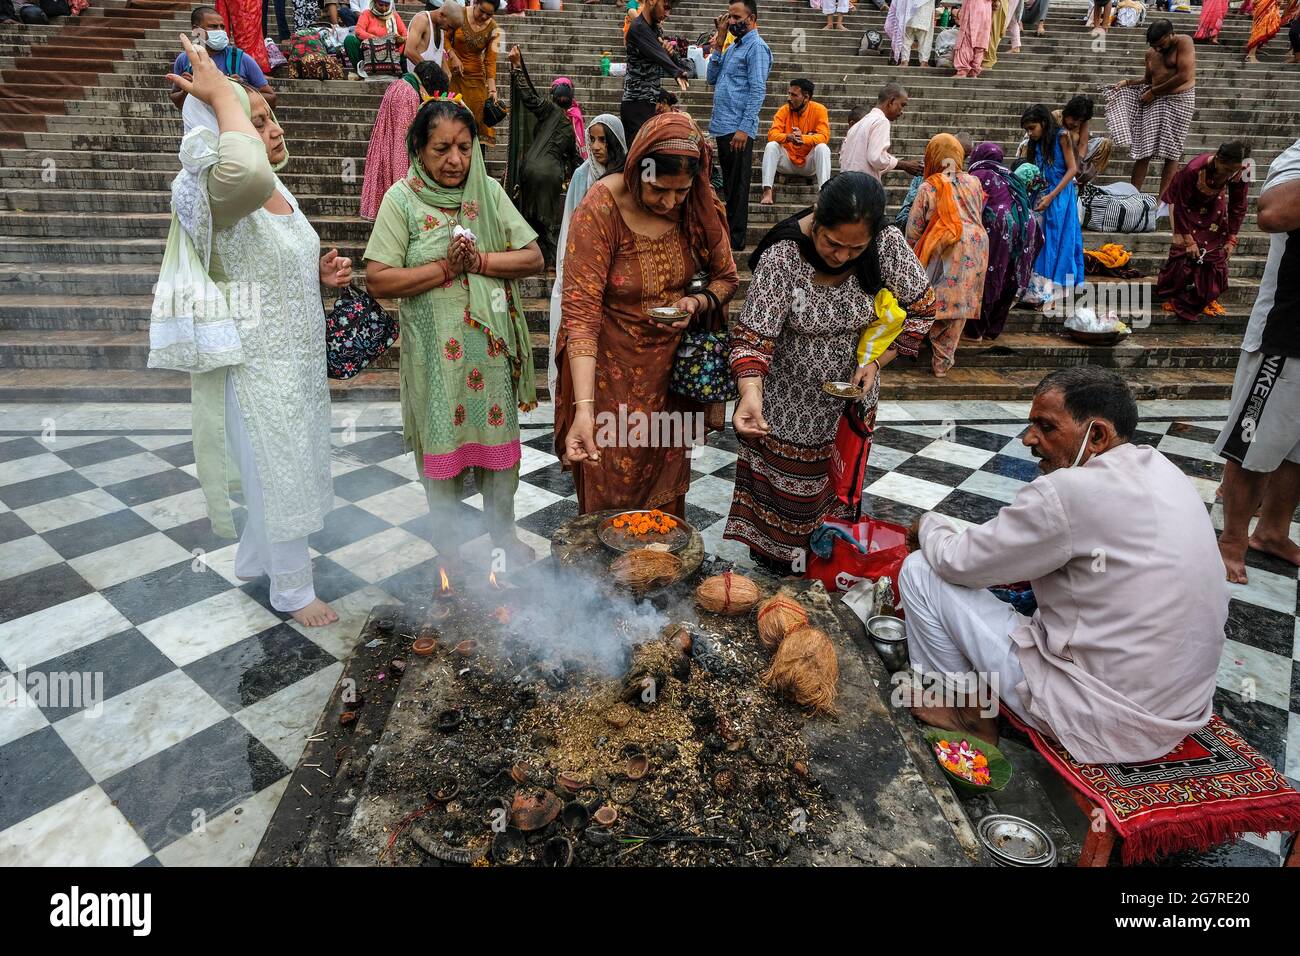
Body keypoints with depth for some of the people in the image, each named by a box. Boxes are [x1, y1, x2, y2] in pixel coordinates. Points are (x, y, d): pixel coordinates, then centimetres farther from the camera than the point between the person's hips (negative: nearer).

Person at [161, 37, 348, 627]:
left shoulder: (277, 193, 7)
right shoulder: (215, 197, -21)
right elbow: (246, 172, -47)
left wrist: (319, 276, 0)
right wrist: (222, 96, -30)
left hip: (300, 360, 9)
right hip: (261, 369, -9)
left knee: (289, 471, 23)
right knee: (280, 478, 7)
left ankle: (256, 561, 46)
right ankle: (292, 592, 27)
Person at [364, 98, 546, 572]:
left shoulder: (489, 191, 3)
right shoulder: (402, 200, -5)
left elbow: (533, 257, -1)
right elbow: (378, 280, -11)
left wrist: (479, 261, -15)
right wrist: (447, 267, -18)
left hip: (492, 344, 3)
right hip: (436, 349, -2)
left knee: (498, 435, 11)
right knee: (443, 441, 9)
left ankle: (503, 531, 31)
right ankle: (449, 542, 29)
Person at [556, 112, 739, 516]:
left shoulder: (698, 206, -9)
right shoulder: (599, 211, -22)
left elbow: (727, 278, 5)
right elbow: (581, 314, -27)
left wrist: (697, 302, -19)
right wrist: (583, 408, -36)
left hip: (669, 366, 4)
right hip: (608, 370, -4)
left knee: (665, 483, 16)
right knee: (611, 488, 8)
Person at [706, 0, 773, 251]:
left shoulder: (756, 47, -7)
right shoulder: (733, 47, 19)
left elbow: (758, 91, -15)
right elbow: (712, 79, 14)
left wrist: (744, 129, -22)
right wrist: (718, 43, 7)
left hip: (738, 129, -8)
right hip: (723, 127, 8)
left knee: (736, 185, -3)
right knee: (728, 184, 13)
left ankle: (735, 240, 2)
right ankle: (727, 232, 21)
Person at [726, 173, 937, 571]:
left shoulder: (888, 244, -17)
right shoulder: (782, 255, -27)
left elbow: (920, 308, -4)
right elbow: (754, 333, -28)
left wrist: (877, 361, -15)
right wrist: (750, 393, -45)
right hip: (788, 403, -3)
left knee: (837, 488, 18)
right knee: (781, 490, 11)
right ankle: (772, 566, 36)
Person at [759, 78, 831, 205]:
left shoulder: (819, 110, -7)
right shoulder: (784, 110, -3)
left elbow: (824, 136, -18)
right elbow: (772, 135, -14)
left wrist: (803, 138, -37)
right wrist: (788, 137, -37)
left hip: (809, 165, -1)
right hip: (787, 162, 1)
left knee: (822, 148, -28)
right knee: (771, 146, -23)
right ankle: (767, 192, -32)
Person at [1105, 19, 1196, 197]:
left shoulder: (1184, 43, -8)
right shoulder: (1151, 53, 10)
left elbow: (1184, 76, -16)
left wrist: (1154, 91, -12)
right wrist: (1127, 83, 5)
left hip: (1179, 101, -5)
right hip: (1156, 102, 5)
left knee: (1171, 152, -3)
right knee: (1144, 150, -4)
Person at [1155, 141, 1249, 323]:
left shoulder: (1240, 174, -26)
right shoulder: (1194, 170, -38)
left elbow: (1238, 207, -12)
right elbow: (1181, 207, -28)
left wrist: (1231, 240, -12)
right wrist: (1189, 240, -26)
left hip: (1212, 203, 4)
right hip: (1184, 201, -4)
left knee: (1217, 250, -4)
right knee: (1183, 247, -15)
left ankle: (1208, 299, 8)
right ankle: (1173, 298, -2)